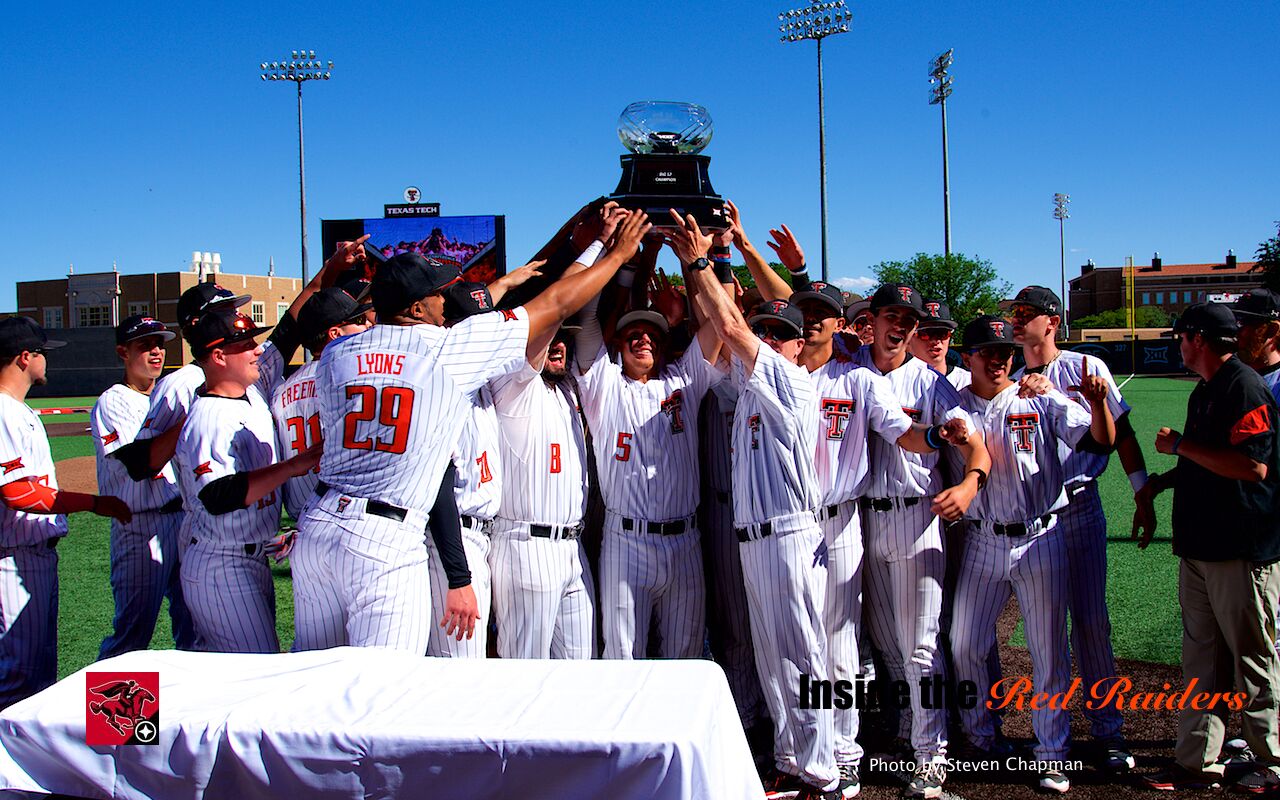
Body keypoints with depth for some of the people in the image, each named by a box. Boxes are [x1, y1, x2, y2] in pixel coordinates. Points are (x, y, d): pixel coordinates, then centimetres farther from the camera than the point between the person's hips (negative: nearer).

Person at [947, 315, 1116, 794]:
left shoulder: (1042, 401, -1)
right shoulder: (953, 408, 3)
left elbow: (1101, 440, -8)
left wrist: (1097, 402, -26)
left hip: (1040, 539, -1)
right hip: (982, 542, 2)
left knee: (1048, 651, 4)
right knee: (965, 645, 8)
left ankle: (1052, 755, 18)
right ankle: (980, 738, 29)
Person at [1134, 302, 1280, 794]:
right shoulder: (1204, 392, 16)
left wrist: (1180, 445, -18)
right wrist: (1159, 483, 15)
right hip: (1198, 547, 10)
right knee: (1200, 659, 11)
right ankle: (1197, 762, 18)